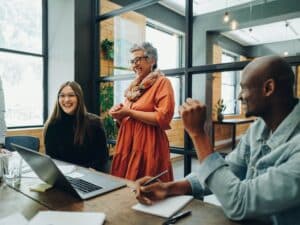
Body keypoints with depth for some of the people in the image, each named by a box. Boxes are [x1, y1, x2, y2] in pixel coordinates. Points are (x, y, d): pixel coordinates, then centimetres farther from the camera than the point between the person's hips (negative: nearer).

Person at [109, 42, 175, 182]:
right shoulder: (134, 86, 17)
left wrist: (130, 112, -13)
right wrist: (119, 114, 2)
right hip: (128, 144, 7)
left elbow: (163, 118, -17)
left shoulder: (162, 83, -4)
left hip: (149, 146, -7)